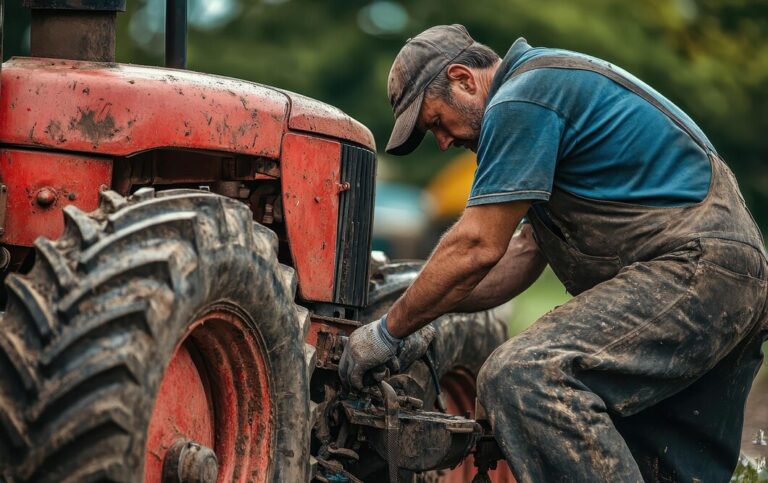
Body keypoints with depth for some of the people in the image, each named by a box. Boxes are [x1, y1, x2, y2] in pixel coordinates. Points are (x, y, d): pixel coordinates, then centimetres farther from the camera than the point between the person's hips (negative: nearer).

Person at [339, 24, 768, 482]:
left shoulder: (520, 102, -9)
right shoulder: (552, 84, 24)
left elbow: (476, 247, -13)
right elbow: (530, 249, 25)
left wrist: (389, 331, -2)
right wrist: (423, 307, 21)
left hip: (693, 268, -11)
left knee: (521, 377, -26)